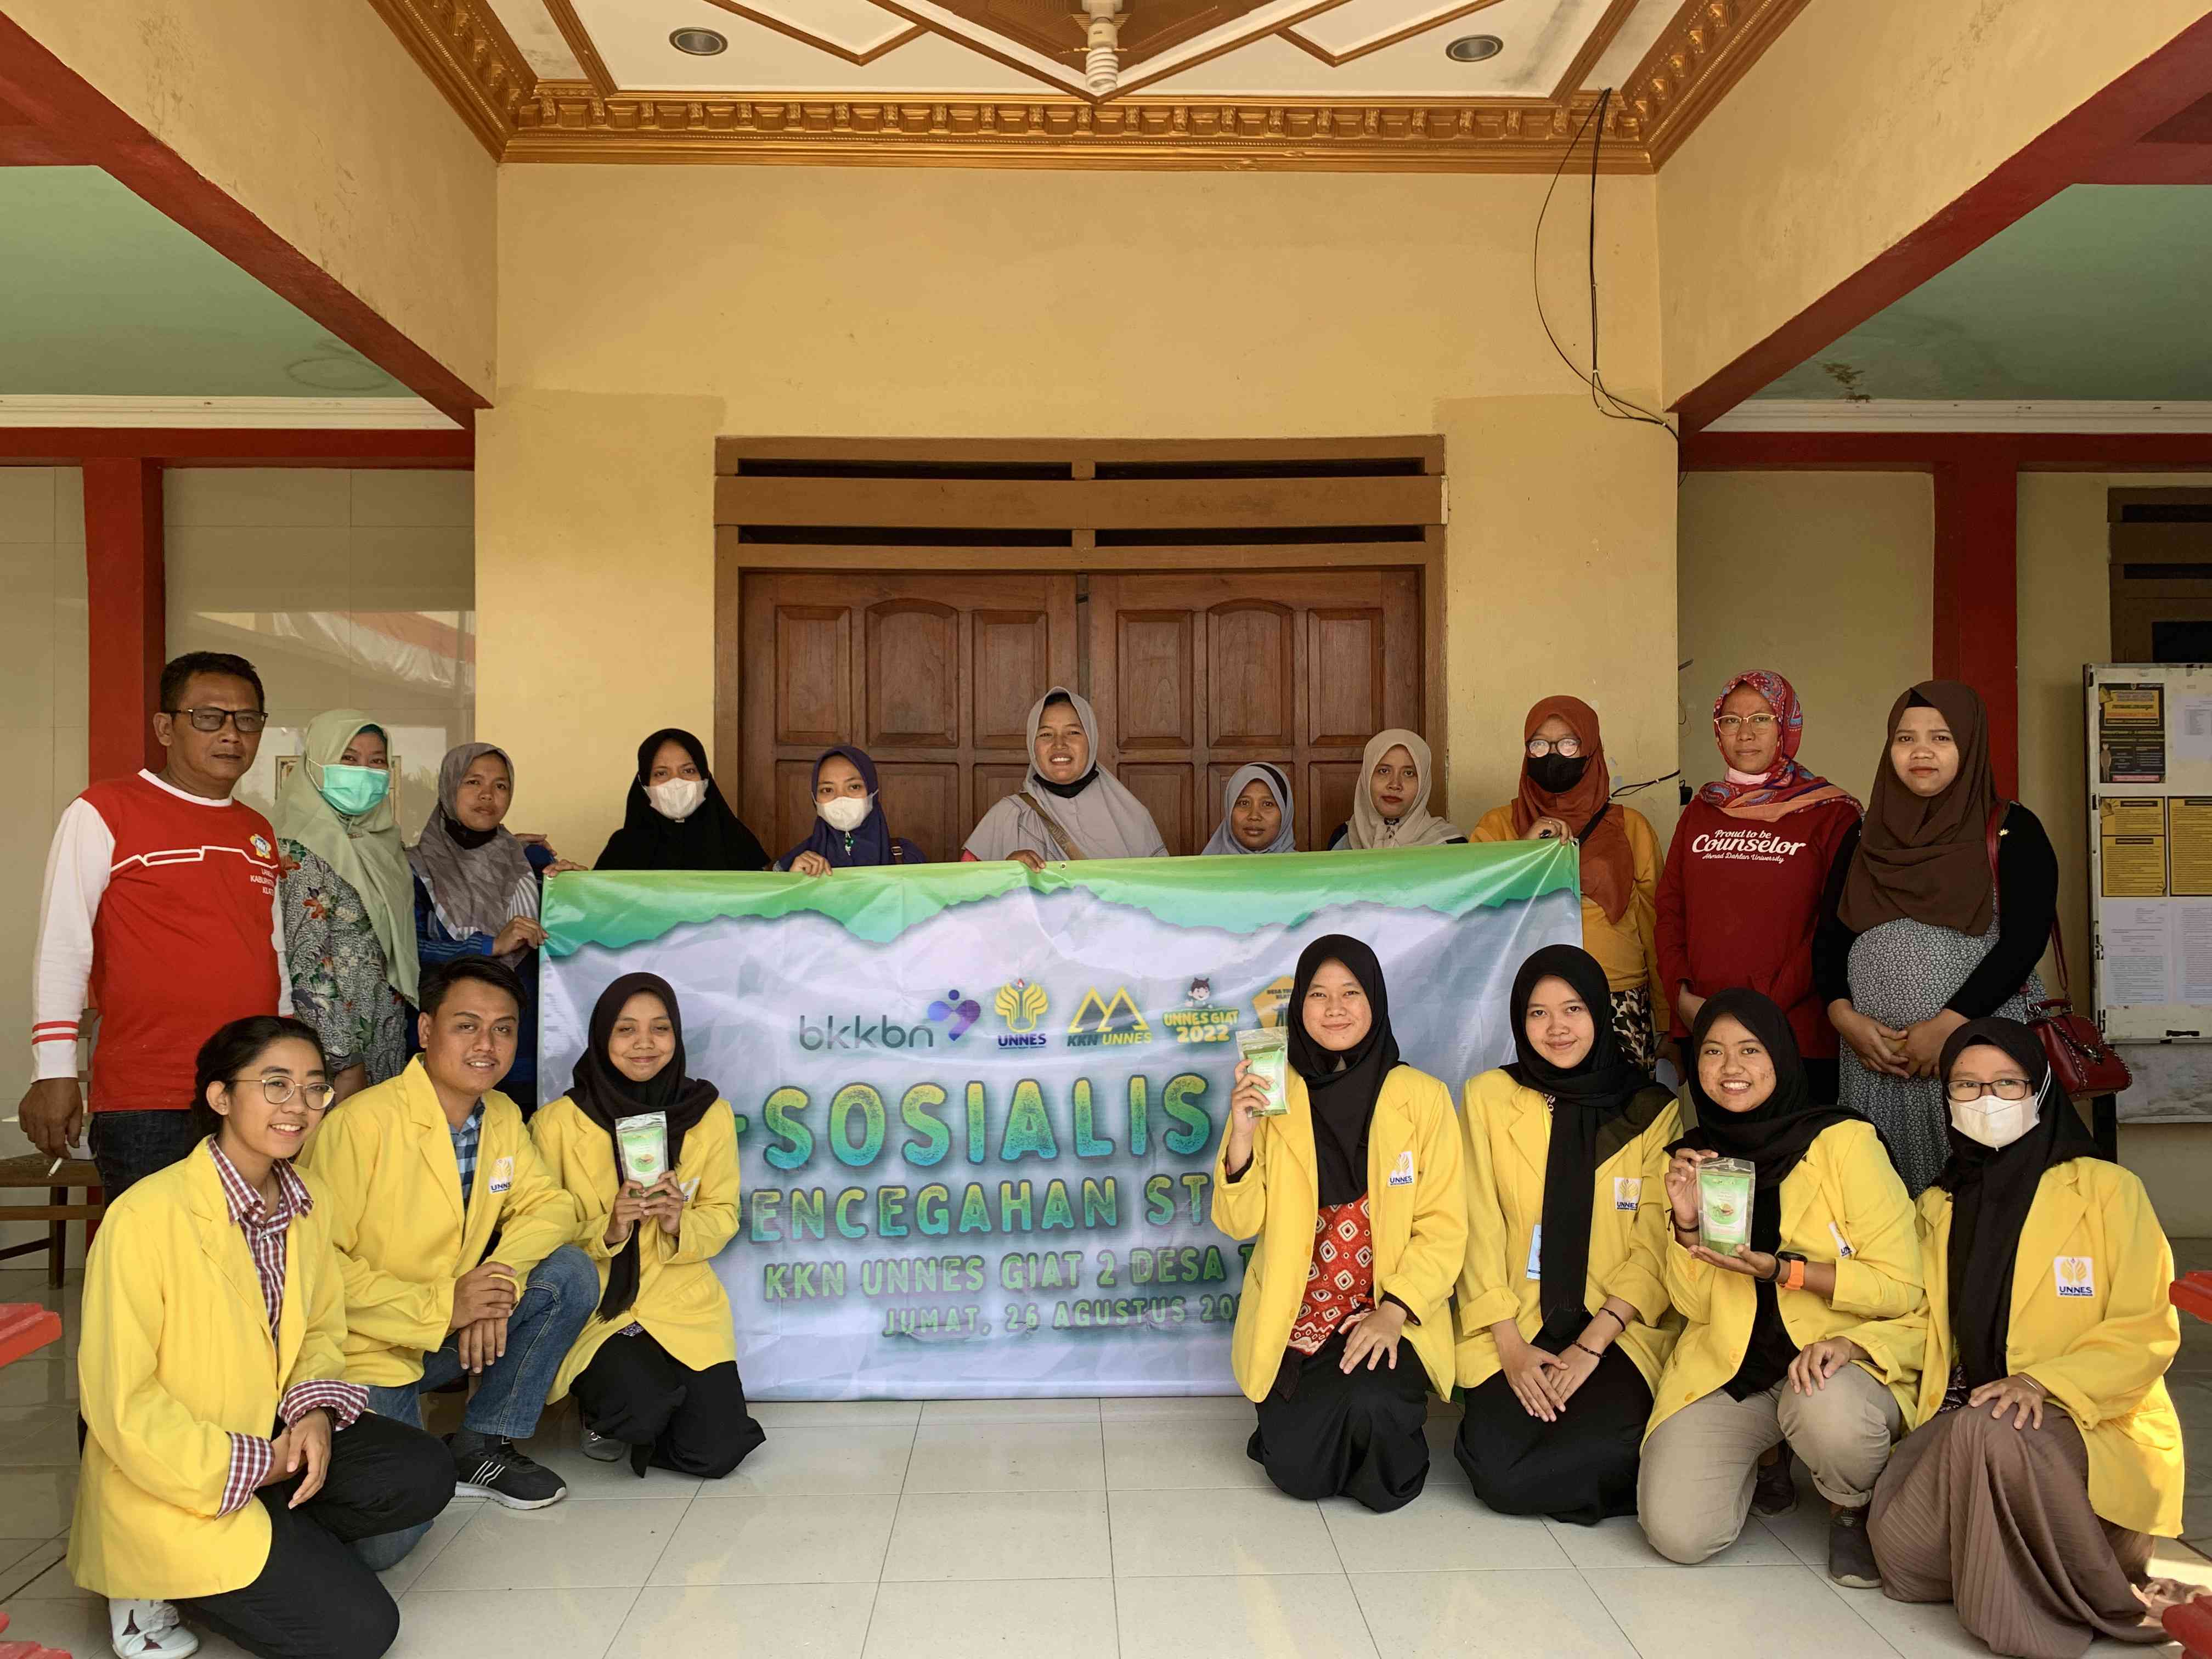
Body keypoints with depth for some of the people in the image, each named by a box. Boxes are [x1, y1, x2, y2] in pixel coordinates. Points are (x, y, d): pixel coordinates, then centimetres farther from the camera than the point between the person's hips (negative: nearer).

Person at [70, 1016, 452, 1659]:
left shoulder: (304, 1207, 0)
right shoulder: (148, 1215, -22)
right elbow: (119, 1400, -20)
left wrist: (316, 1409, -9)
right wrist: (247, 1466, -16)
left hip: (270, 1440, 7)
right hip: (173, 1480, -6)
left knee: (423, 1475, -14)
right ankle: (158, 1579, 6)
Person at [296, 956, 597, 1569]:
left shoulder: (502, 1116, 2)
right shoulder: (362, 1123, -21)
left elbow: (548, 1203, 2)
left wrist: (500, 1278, -19)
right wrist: (441, 1307, -24)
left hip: (449, 1333, 7)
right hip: (364, 1355, -7)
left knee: (569, 1275, -11)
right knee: (385, 1537, -22)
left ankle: (482, 1448, 3)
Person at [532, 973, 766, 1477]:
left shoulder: (710, 1113, -3)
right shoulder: (558, 1122, -8)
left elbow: (723, 1217, 3)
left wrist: (680, 1226, -19)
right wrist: (609, 1229, -23)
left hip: (683, 1302, 2)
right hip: (594, 1305, -2)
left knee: (716, 1451, -10)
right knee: (643, 1407, -29)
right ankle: (601, 1409, 10)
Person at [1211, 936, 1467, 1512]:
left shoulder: (1422, 1097, -3)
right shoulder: (1272, 1096, 0)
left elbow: (1444, 1227, -2)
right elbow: (1239, 1223, -1)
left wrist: (1394, 1312, -16)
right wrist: (1241, 1137, -18)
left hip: (1390, 1319, -1)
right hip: (1294, 1324, 1)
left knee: (1369, 1405, -29)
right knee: (1299, 1470, -14)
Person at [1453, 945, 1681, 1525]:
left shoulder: (1652, 1112, 4)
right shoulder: (1488, 1097, 5)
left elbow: (1655, 1249, -1)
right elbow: (1480, 1230, 1)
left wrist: (1591, 1344, -13)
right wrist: (1509, 1345, -10)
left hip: (1618, 1329, 0)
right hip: (1515, 1328, 0)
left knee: (1606, 1450, -28)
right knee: (1497, 1470, -23)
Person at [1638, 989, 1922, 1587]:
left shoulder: (1844, 1143, -7)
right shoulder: (1694, 1158, 5)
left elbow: (1901, 1288, -8)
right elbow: (1694, 1307, 6)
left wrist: (1782, 1269, -21)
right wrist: (1686, 1223, -13)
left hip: (1841, 1358, -3)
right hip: (1726, 1365, 3)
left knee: (1828, 1414, -39)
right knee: (1676, 1532, -18)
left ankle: (1852, 1510, -1)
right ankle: (1763, 1463, 17)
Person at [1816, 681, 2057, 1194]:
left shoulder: (2011, 831, 1)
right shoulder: (1865, 838, 12)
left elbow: (2026, 938, -9)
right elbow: (1829, 937, 11)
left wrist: (1948, 1024, -16)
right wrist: (1845, 1017, -6)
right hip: (1875, 1058, 3)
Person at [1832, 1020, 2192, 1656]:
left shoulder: (2105, 1188, -4)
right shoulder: (1940, 1204, 13)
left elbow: (2147, 1331, -8)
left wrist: (2044, 1382, -23)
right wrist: (1855, 1343, -4)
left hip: (2094, 1426, -4)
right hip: (1966, 1419, 5)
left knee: (1983, 1430, -38)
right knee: (1901, 1543, -23)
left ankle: (2107, 1595, -12)